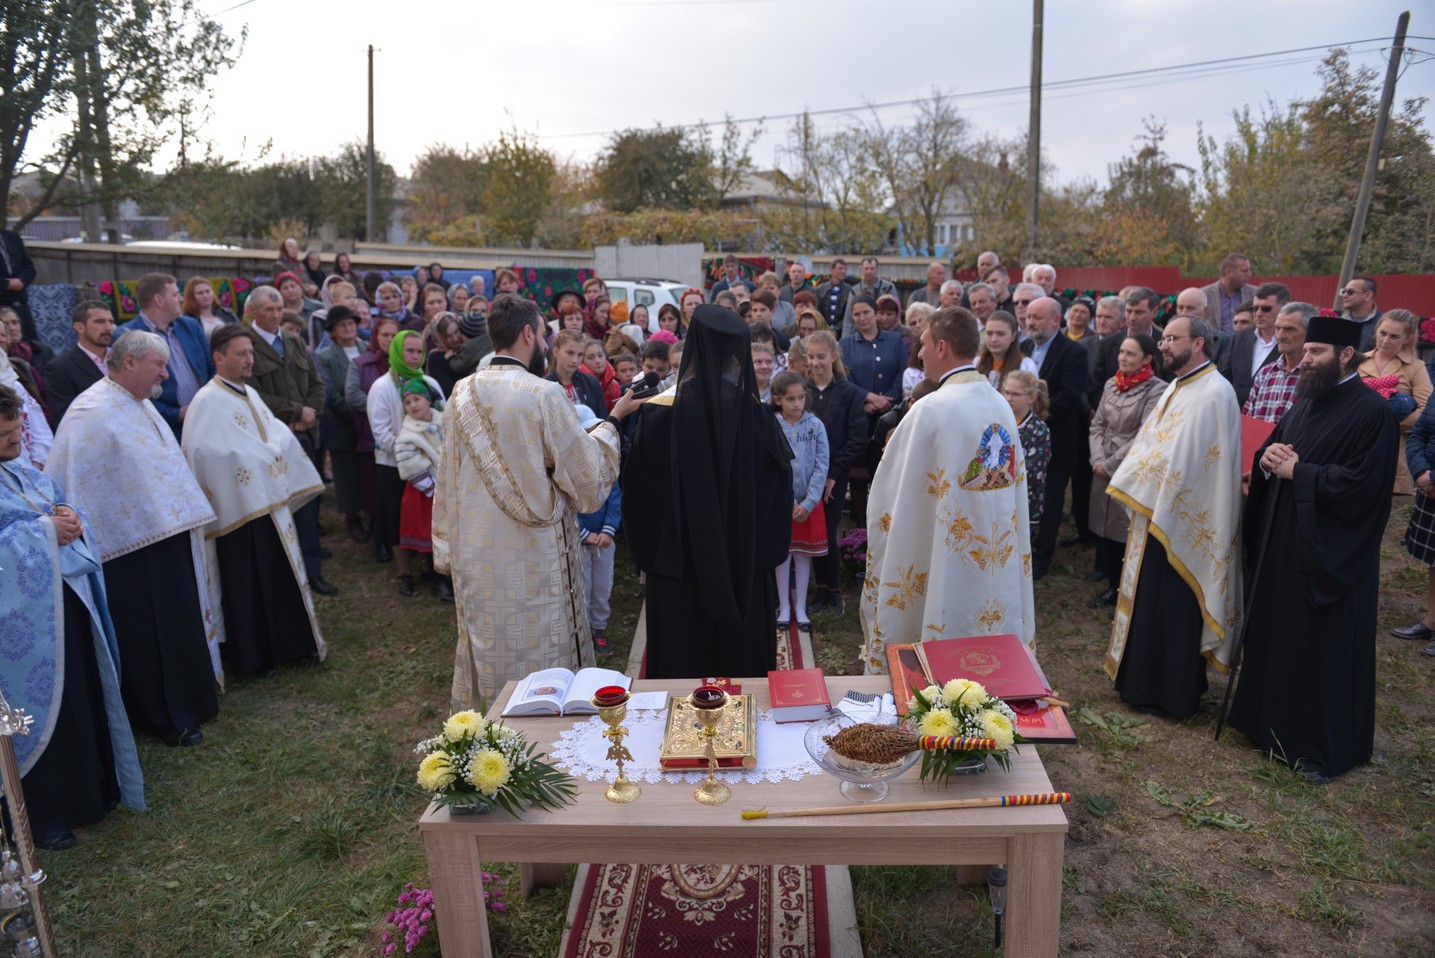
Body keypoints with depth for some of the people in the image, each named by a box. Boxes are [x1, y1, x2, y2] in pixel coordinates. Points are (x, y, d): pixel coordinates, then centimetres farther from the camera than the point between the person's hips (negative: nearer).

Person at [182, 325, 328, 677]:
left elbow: (279, 434, 11)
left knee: (283, 576, 14)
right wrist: (266, 458, -17)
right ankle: (253, 657, 16)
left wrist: (274, 450, -10)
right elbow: (211, 451, -24)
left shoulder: (250, 394, 13)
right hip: (240, 507, -8)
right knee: (248, 585, 3)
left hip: (271, 502, 8)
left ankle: (290, 644, 26)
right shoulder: (208, 401, -14)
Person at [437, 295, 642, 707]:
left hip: (476, 556, 6)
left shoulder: (462, 395, 1)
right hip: (534, 559, -5)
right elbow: (587, 476, -11)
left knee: (490, 656, 18)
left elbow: (448, 483, 8)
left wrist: (449, 551, 17)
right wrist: (612, 421, 3)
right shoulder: (545, 394, -16)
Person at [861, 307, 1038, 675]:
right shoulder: (1002, 406, 3)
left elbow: (891, 492, -11)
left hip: (949, 559, -6)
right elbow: (1014, 483, 10)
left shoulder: (931, 410, -18)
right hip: (1000, 562, 6)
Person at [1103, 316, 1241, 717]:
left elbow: (1184, 458, -22)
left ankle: (1171, 694, 16)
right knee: (1149, 600, 17)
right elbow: (1150, 443, 14)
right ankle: (1145, 680, 30)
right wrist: (1137, 486, 3)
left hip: (1181, 521, -9)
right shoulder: (1179, 387, 13)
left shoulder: (1213, 393, -18)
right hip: (1157, 514, 9)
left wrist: (1153, 502, -16)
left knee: (1172, 607, 2)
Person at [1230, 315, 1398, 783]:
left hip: (1330, 555, -8)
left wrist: (1295, 471, -17)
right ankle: (1276, 721, 32)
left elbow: (1360, 484, -23)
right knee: (1278, 634, 16)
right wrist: (1269, 458, -5)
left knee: (1324, 649, 2)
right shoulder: (1306, 402, 11)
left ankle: (1325, 748, 17)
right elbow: (1269, 450, 17)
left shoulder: (1372, 411, -15)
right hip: (1283, 542, 8)